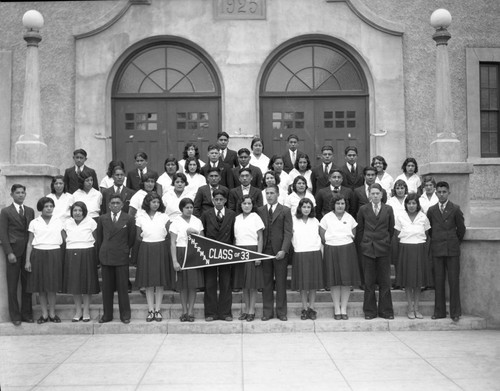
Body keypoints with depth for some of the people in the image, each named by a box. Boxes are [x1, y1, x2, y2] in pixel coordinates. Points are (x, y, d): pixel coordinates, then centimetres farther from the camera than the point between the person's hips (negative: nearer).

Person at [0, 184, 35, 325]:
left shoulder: (30, 211, 13)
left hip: (28, 252, 3)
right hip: (13, 252, -3)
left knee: (27, 284, 5)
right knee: (12, 286, 2)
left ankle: (27, 313, 14)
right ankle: (15, 315, 10)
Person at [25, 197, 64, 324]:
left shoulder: (58, 222, 7)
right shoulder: (34, 223, 6)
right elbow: (30, 243, 6)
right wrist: (27, 260, -1)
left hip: (54, 255, 0)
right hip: (38, 255, 0)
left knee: (52, 286, 0)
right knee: (41, 286, 3)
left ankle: (52, 313, 10)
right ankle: (44, 314, 11)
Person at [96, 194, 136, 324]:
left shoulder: (129, 219, 1)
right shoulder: (102, 219, 8)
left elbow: (131, 238, 6)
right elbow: (99, 238, 13)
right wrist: (101, 254, 12)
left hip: (121, 257, -2)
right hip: (105, 257, 2)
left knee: (123, 287, 1)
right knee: (106, 288, 7)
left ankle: (125, 315, 11)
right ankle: (107, 314, 16)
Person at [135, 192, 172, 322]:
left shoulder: (164, 217, 3)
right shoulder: (141, 217, 4)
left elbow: (169, 235, -1)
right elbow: (138, 237, 7)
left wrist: (159, 242, -12)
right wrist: (147, 241, -2)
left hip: (161, 250, 0)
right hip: (146, 251, 0)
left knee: (160, 281, 1)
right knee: (148, 282, 3)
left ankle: (158, 310, 9)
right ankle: (150, 310, 9)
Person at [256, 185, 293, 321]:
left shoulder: (285, 211, 3)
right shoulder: (260, 211, 10)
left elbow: (288, 232, -3)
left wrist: (283, 250, -13)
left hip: (279, 251, -2)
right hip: (265, 251, 2)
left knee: (281, 282, 4)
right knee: (266, 282, 5)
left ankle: (281, 311, 12)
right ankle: (267, 311, 12)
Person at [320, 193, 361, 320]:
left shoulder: (349, 218, 8)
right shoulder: (327, 218, 1)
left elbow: (354, 235, 12)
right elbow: (322, 236, 2)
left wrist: (346, 246, 5)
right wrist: (332, 244, 1)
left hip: (348, 251, 2)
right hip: (331, 251, -2)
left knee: (347, 280, 1)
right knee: (334, 281, 0)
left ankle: (344, 309, 10)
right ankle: (337, 309, 9)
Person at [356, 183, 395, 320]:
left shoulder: (388, 209, 5)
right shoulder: (363, 209, 4)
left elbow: (391, 229, 9)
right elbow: (359, 229, 8)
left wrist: (387, 243, 7)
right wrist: (362, 245, 5)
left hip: (383, 248, 0)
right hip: (367, 248, 0)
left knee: (385, 281, 3)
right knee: (369, 282, 4)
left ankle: (385, 310, 12)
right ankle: (370, 311, 12)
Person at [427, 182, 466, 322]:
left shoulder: (455, 209, 1)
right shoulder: (431, 210, 7)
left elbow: (461, 229, 8)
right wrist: (435, 240, 13)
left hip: (452, 249, -2)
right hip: (437, 249, 2)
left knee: (454, 281, -1)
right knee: (438, 281, 4)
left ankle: (455, 312, 6)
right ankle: (439, 311, 11)